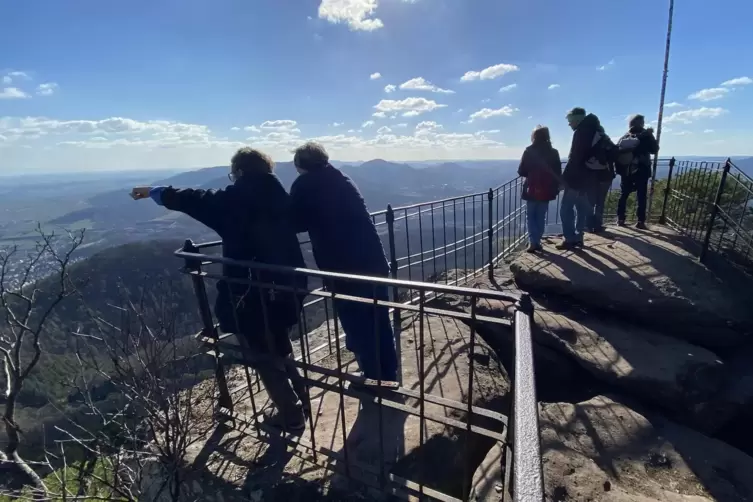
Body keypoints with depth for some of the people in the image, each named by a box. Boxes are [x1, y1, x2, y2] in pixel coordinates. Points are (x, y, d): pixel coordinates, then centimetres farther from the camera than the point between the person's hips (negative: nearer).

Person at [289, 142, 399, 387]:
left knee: (357, 329, 10)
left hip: (343, 268, -6)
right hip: (373, 261, 6)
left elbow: (294, 223, 4)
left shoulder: (304, 185, 0)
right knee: (380, 324, 17)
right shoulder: (342, 179, 15)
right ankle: (389, 380, 33)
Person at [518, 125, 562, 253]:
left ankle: (533, 243, -3)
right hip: (546, 191, 3)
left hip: (532, 190, -3)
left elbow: (521, 172, -5)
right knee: (541, 217, 12)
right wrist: (556, 188, 14)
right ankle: (537, 242, 12)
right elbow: (558, 173, 5)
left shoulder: (529, 151, -7)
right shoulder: (553, 152, 3)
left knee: (531, 217, 6)